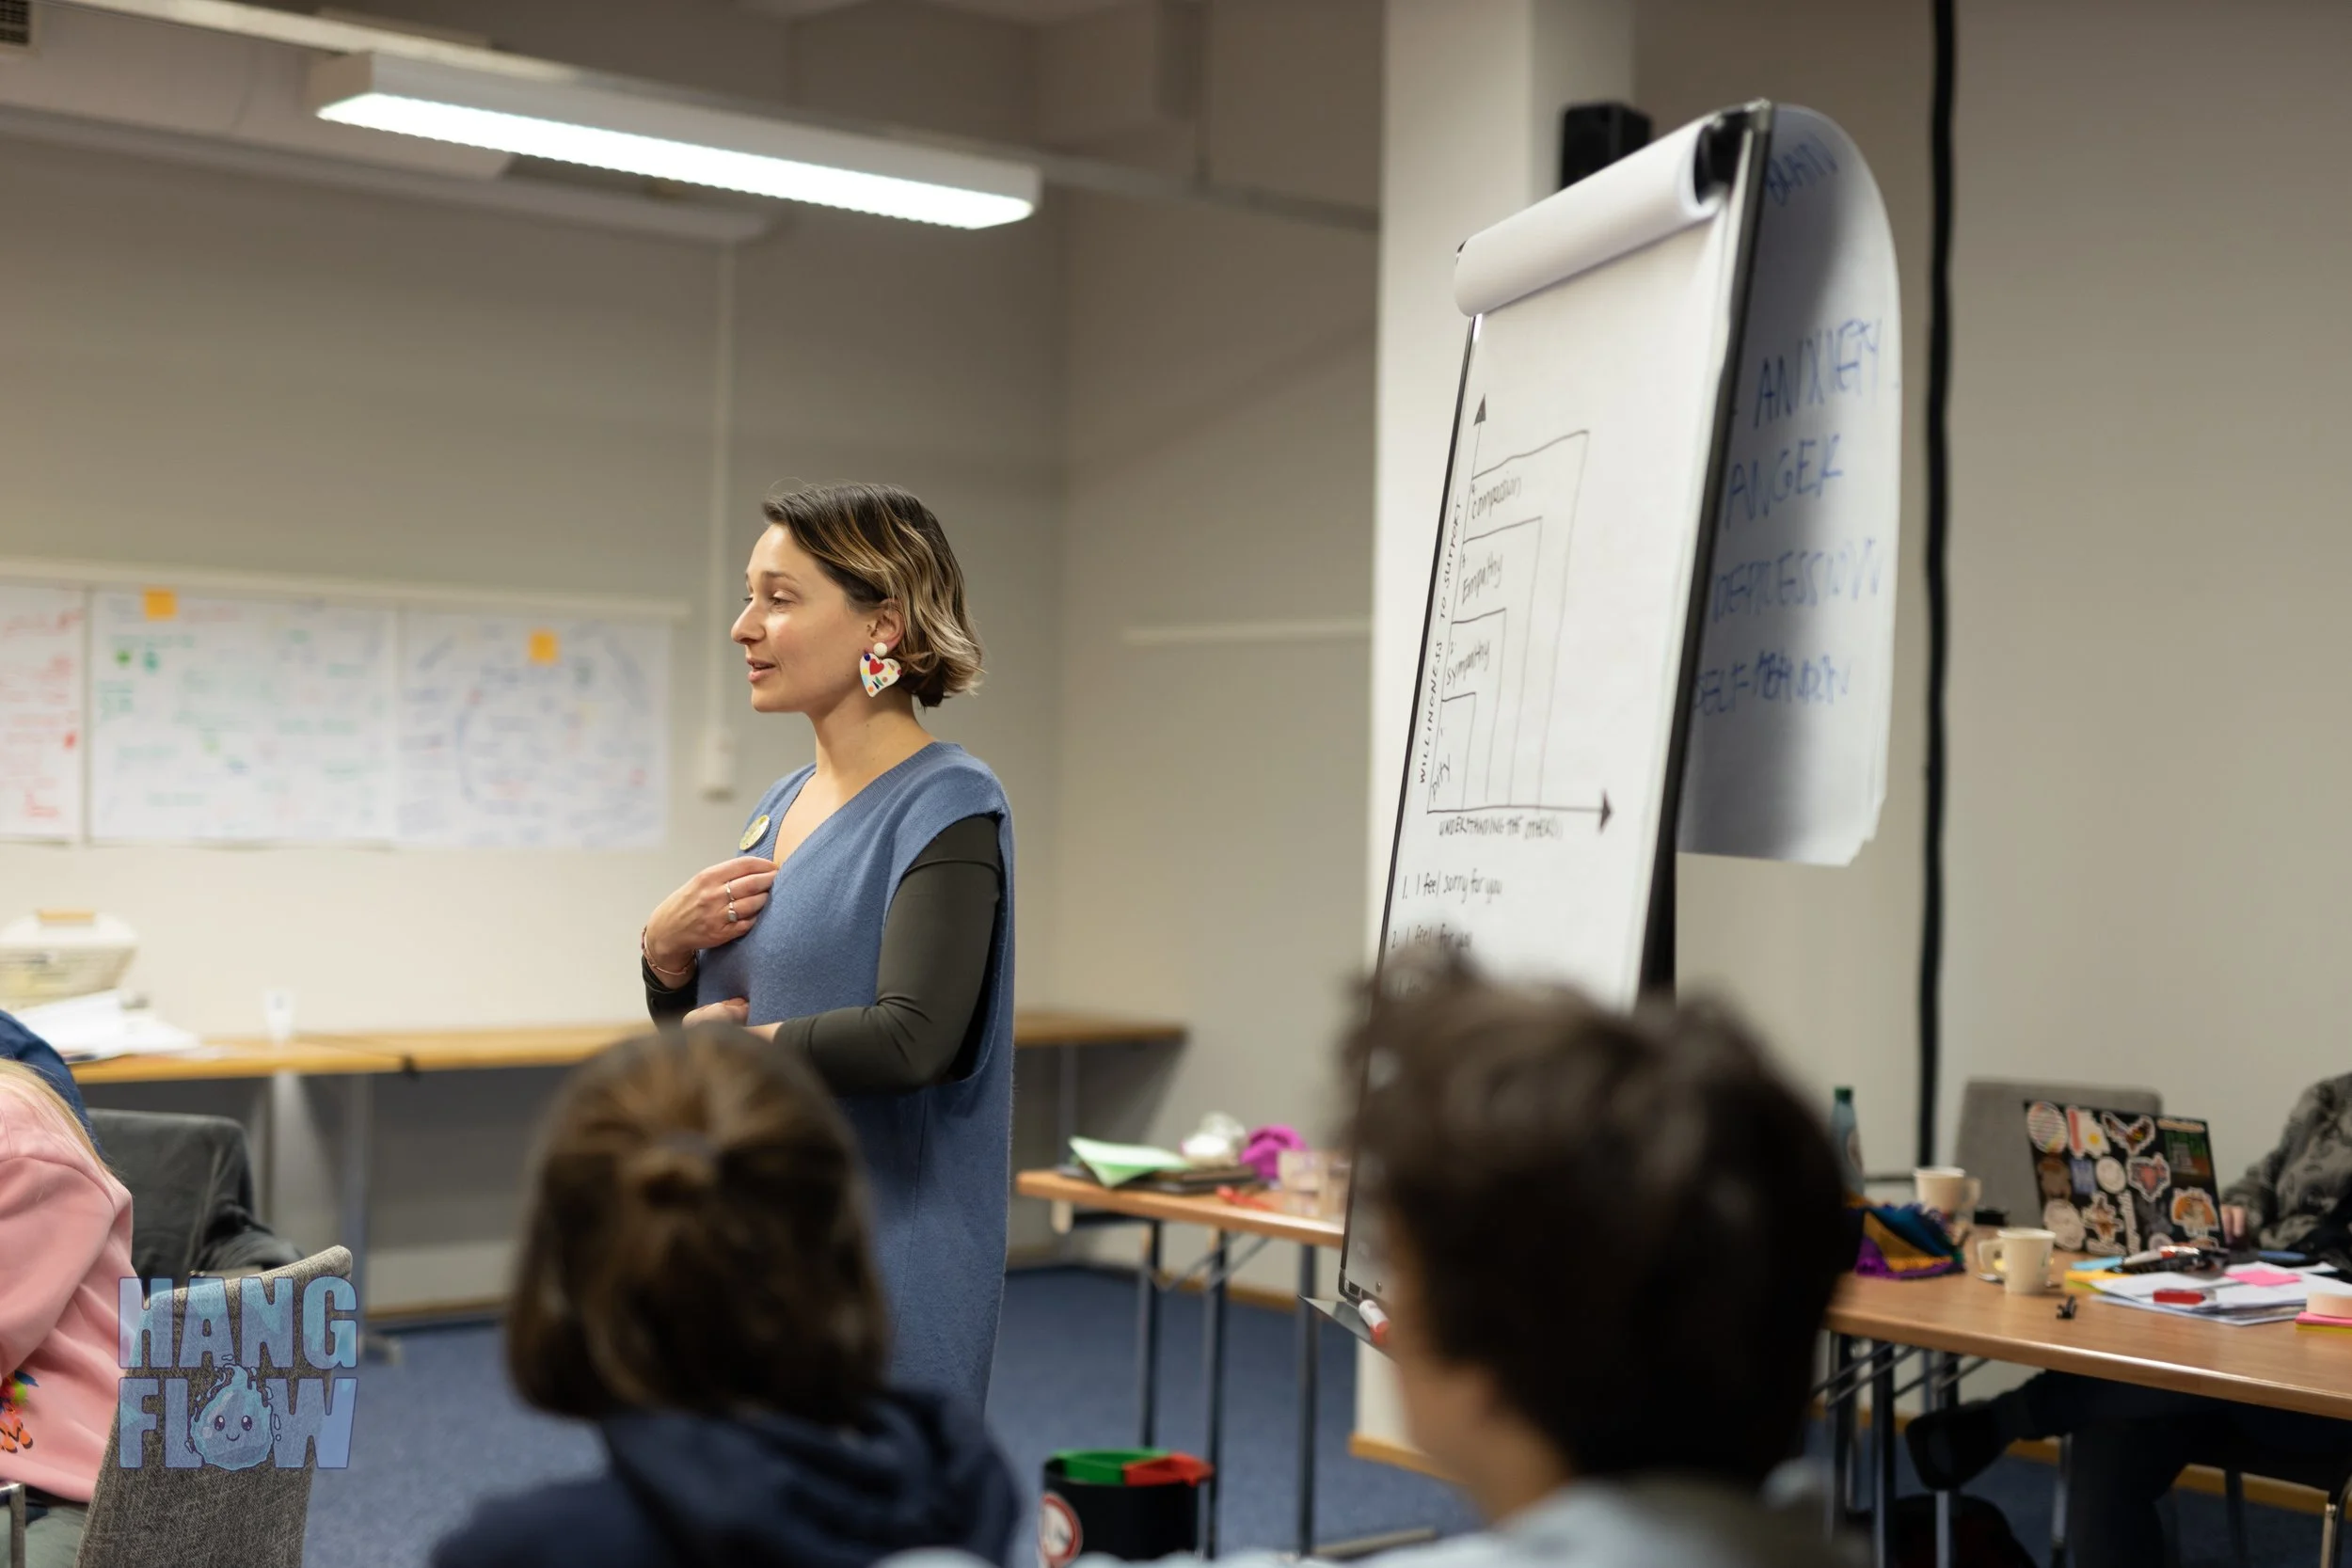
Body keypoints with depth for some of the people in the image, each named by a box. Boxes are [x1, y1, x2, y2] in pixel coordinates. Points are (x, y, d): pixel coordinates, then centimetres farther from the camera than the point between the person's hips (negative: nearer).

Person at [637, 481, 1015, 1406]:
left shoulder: (946, 808, -13)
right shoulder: (783, 806, 11)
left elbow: (911, 1038, -27)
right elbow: (690, 1033, 18)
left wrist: (736, 1044, -11)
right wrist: (665, 949, -3)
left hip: (875, 1277, -8)